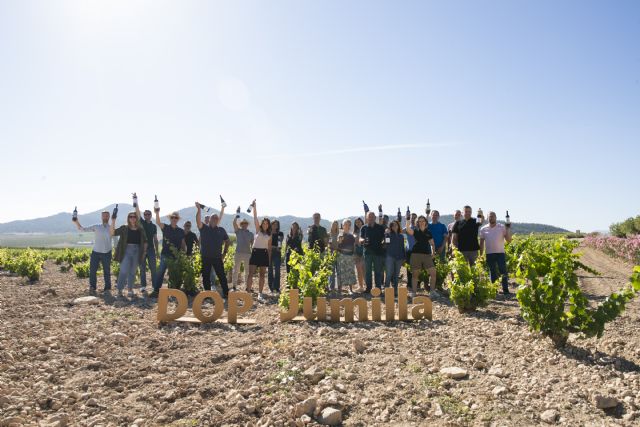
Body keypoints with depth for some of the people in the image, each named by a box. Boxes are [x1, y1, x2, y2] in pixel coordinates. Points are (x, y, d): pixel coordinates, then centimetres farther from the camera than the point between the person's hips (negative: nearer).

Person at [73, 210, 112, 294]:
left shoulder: (111, 228, 4)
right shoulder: (96, 227, 4)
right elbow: (82, 229, 2)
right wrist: (76, 222, -10)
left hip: (107, 253, -1)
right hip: (95, 252, 1)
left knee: (107, 272, 6)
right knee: (92, 270, 0)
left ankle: (107, 289, 15)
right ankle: (92, 288, 11)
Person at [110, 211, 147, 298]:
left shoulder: (141, 230, 7)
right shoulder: (124, 228, 2)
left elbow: (145, 241, 13)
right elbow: (112, 232, -8)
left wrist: (144, 251, 4)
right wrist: (113, 221, -18)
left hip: (136, 251, 2)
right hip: (126, 251, -2)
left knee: (132, 272, 10)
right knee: (124, 271, -9)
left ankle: (130, 290, 19)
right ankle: (119, 290, 0)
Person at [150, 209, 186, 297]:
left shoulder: (181, 231, 8)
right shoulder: (165, 227, 3)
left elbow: (183, 243, 12)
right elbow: (158, 222, -16)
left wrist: (184, 251, -3)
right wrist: (157, 213, -32)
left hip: (176, 256, 2)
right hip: (165, 255, -2)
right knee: (160, 272, -5)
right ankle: (156, 290, 0)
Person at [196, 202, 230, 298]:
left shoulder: (221, 230, 8)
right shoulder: (204, 228, 4)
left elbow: (227, 241, 16)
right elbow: (198, 220, -14)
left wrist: (224, 252, 8)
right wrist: (199, 209, -25)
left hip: (217, 258, 0)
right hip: (205, 258, 0)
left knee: (222, 276, 0)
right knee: (206, 277, 7)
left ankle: (226, 293, 5)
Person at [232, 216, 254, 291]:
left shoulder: (250, 234, 14)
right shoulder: (238, 231, 9)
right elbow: (234, 223, -5)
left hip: (248, 253, 2)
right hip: (238, 253, -2)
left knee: (248, 271, 5)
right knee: (236, 270, 0)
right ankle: (234, 286, 5)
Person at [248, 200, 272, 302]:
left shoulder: (269, 235, 12)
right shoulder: (258, 230, 6)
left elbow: (269, 247, 14)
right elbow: (255, 218, -2)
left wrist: (269, 259, 10)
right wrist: (254, 207, -9)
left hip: (264, 254, 2)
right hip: (255, 252, -2)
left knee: (262, 275, 4)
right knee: (251, 274, -6)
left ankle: (260, 294, 7)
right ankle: (248, 292, -6)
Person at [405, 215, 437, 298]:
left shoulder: (428, 232, 12)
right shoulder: (415, 231, 5)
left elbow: (432, 243, 15)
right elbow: (408, 230, -16)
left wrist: (433, 252, 2)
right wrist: (408, 221, -23)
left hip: (427, 254, 2)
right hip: (416, 254, -2)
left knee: (433, 272, -6)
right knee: (415, 274, 2)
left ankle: (432, 291, 6)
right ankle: (413, 292, 10)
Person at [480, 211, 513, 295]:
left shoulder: (502, 227, 0)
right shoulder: (483, 229, 4)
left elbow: (508, 240, -5)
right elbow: (481, 242, 8)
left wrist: (508, 229, -15)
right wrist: (480, 255, 4)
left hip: (500, 253, -1)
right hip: (489, 254, 2)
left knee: (503, 272, -7)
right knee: (492, 273, 8)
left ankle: (505, 289, -1)